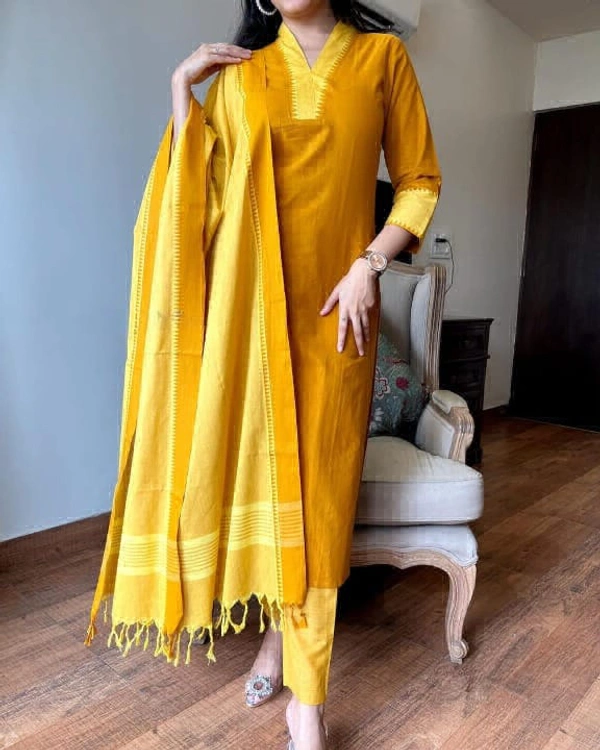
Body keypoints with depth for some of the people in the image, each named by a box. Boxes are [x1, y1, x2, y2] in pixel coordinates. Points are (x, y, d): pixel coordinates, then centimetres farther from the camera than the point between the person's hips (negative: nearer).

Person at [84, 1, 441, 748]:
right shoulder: (239, 73, 14)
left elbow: (419, 181, 5)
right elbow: (198, 188, 7)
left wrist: (369, 266, -7)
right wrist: (181, 88, 4)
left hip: (335, 302, -1)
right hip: (254, 297, 2)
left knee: (318, 477, -1)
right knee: (263, 460, 4)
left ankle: (295, 664, 12)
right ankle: (281, 633, 23)